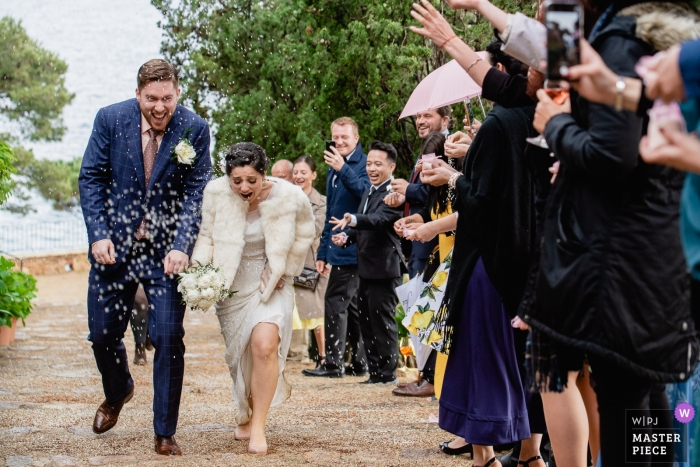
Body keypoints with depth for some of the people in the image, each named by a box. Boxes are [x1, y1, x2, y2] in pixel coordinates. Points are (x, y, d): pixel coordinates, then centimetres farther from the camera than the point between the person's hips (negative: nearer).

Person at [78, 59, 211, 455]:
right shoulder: (110, 119, -7)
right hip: (115, 245, 1)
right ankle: (118, 392, 42)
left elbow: (197, 192, -7)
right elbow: (91, 179, -1)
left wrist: (181, 247, -19)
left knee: (169, 339, -7)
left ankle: (165, 434, 5)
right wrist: (99, 234, -12)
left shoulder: (195, 129, -8)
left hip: (167, 249, -1)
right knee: (103, 333, 9)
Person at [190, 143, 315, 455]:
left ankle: (258, 427, -14)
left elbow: (304, 236, 4)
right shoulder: (216, 193, -16)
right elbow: (207, 236, -5)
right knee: (240, 355, 11)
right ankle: (245, 414, 37)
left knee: (264, 345, -23)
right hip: (231, 284, 2)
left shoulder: (290, 197, -15)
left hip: (270, 283, -2)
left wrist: (284, 270, 2)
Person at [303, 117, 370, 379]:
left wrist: (343, 169, -31)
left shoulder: (364, 164, -8)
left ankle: (334, 363, -10)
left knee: (336, 302, -11)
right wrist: (323, 252, 21)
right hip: (339, 249, 9)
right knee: (351, 305, 12)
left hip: (353, 248, -9)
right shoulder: (334, 169, 18)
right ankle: (360, 362, 17)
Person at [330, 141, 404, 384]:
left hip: (384, 267, -10)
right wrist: (347, 236, 5)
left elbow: (379, 219, -31)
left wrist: (353, 220, -47)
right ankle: (375, 370, 23)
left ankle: (386, 373, 6)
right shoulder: (369, 192, 16)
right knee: (367, 321, 14)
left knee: (382, 321, -3)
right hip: (366, 268, 10)